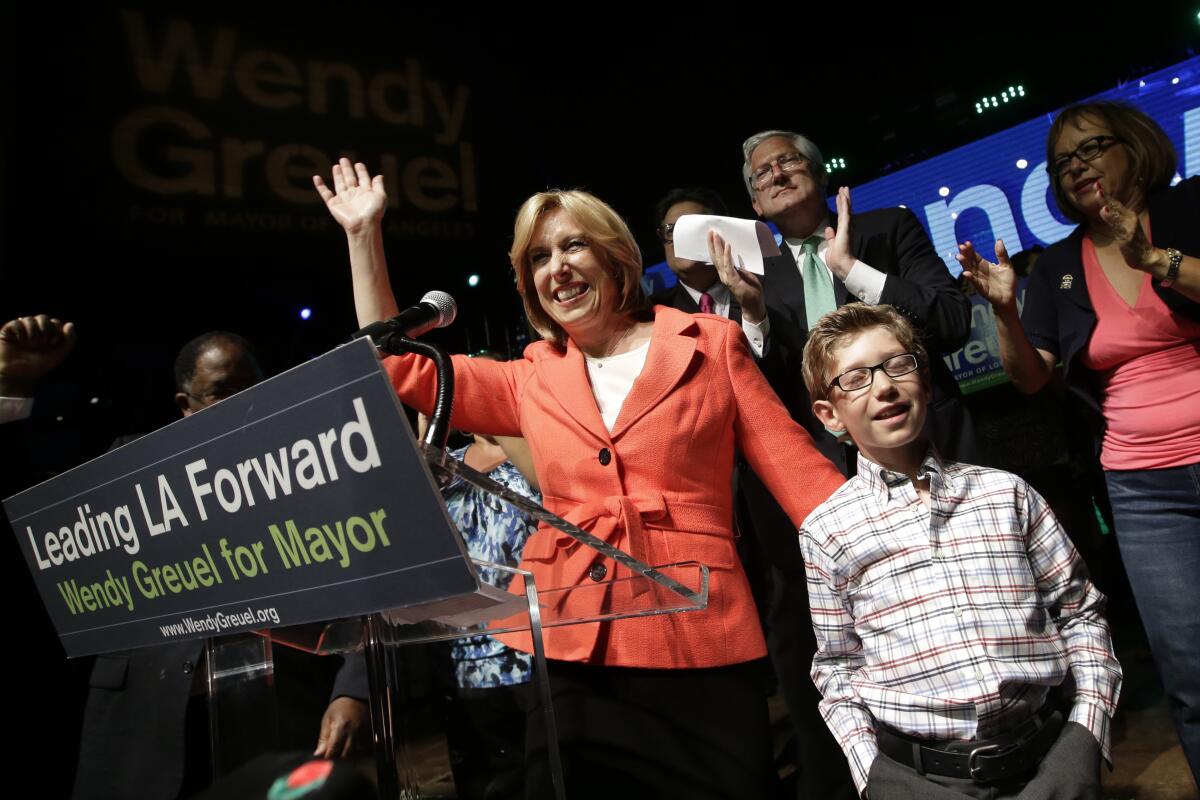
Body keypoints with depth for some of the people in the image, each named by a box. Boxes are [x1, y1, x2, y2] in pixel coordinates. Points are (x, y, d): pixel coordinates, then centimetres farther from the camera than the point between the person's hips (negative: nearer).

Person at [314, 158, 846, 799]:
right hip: (573, 651, 3)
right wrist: (364, 236, 11)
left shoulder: (710, 344, 4)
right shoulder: (532, 380, 9)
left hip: (702, 646, -2)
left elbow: (798, 471, 2)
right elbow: (396, 365, 12)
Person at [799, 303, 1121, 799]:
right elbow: (836, 665, 7)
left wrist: (1086, 732, 3)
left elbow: (1080, 613, 12)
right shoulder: (825, 530, 2)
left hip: (1040, 756, 2)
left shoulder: (1006, 492, 8)